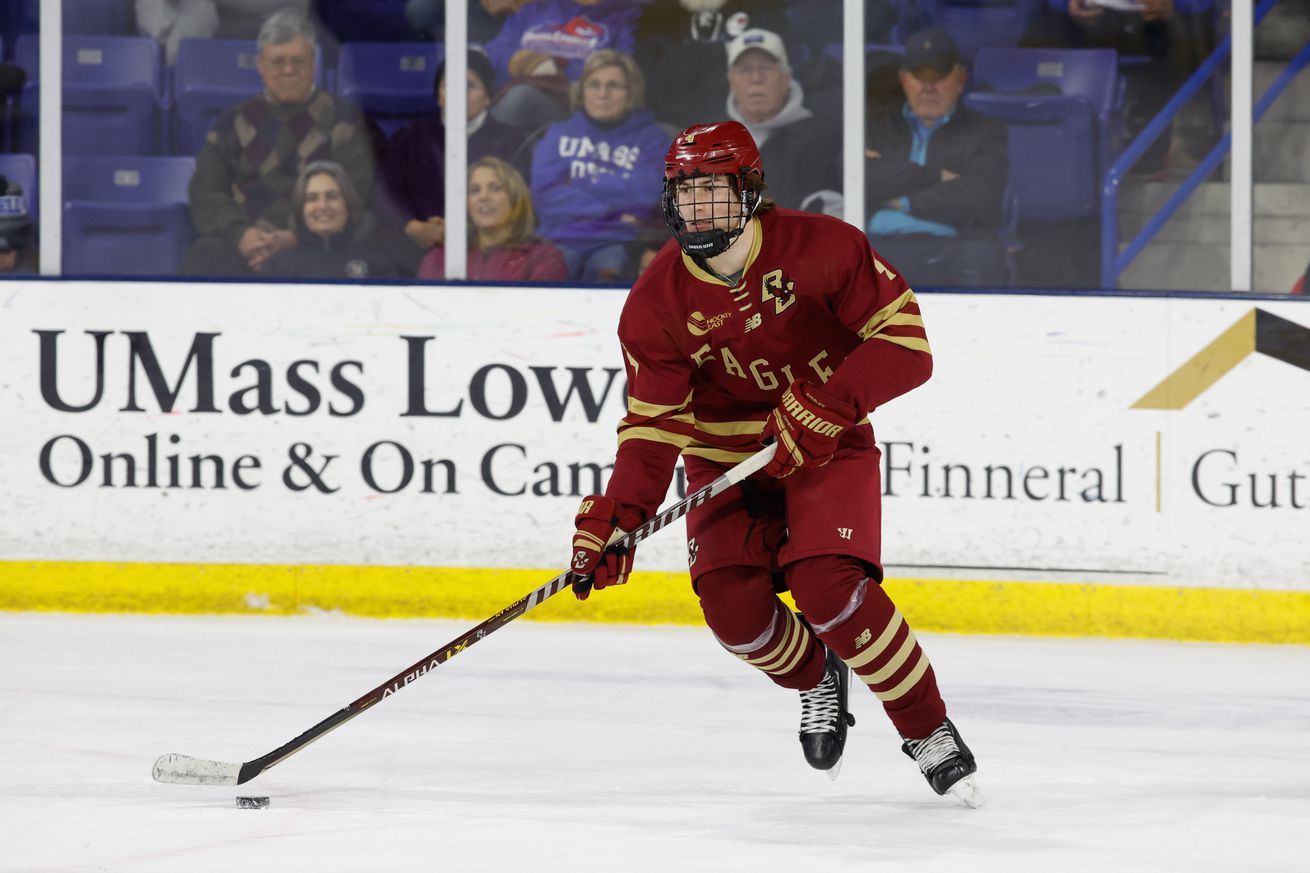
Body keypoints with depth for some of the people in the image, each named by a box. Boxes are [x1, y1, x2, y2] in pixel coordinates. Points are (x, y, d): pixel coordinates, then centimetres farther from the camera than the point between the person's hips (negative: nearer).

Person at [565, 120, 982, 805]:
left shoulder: (821, 248, -19)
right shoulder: (657, 300, -12)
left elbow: (906, 343, -18)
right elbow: (653, 424, -12)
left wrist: (826, 405, -29)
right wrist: (617, 516, -26)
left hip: (828, 444, -3)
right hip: (725, 455, 3)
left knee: (828, 586, -25)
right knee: (732, 604, -16)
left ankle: (928, 729, -6)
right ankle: (815, 680, 19)